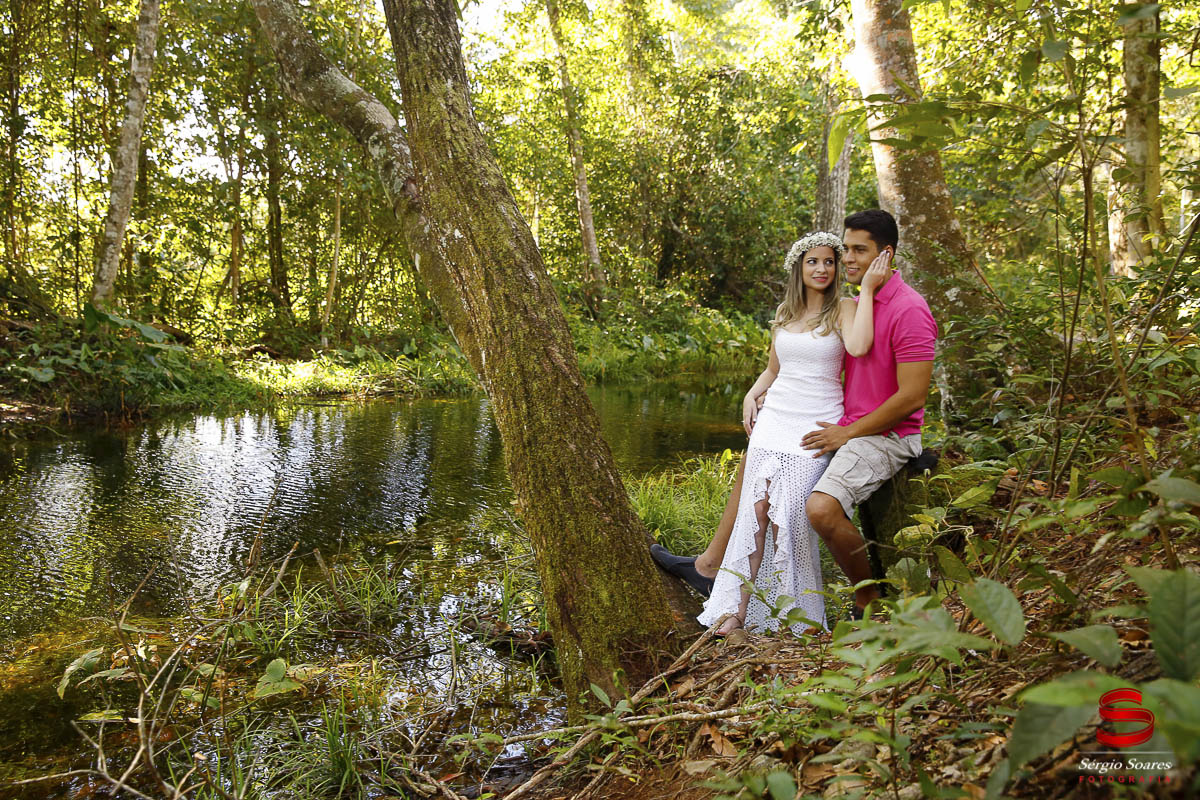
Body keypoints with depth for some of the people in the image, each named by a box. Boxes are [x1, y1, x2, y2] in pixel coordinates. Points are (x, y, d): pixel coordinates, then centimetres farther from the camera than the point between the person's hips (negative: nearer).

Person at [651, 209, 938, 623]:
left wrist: (847, 433, -17)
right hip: (845, 427, 10)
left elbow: (912, 396, -21)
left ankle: (870, 600, -4)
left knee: (822, 508, -31)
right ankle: (710, 565, 14)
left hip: (885, 435, -10)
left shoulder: (909, 310, -17)